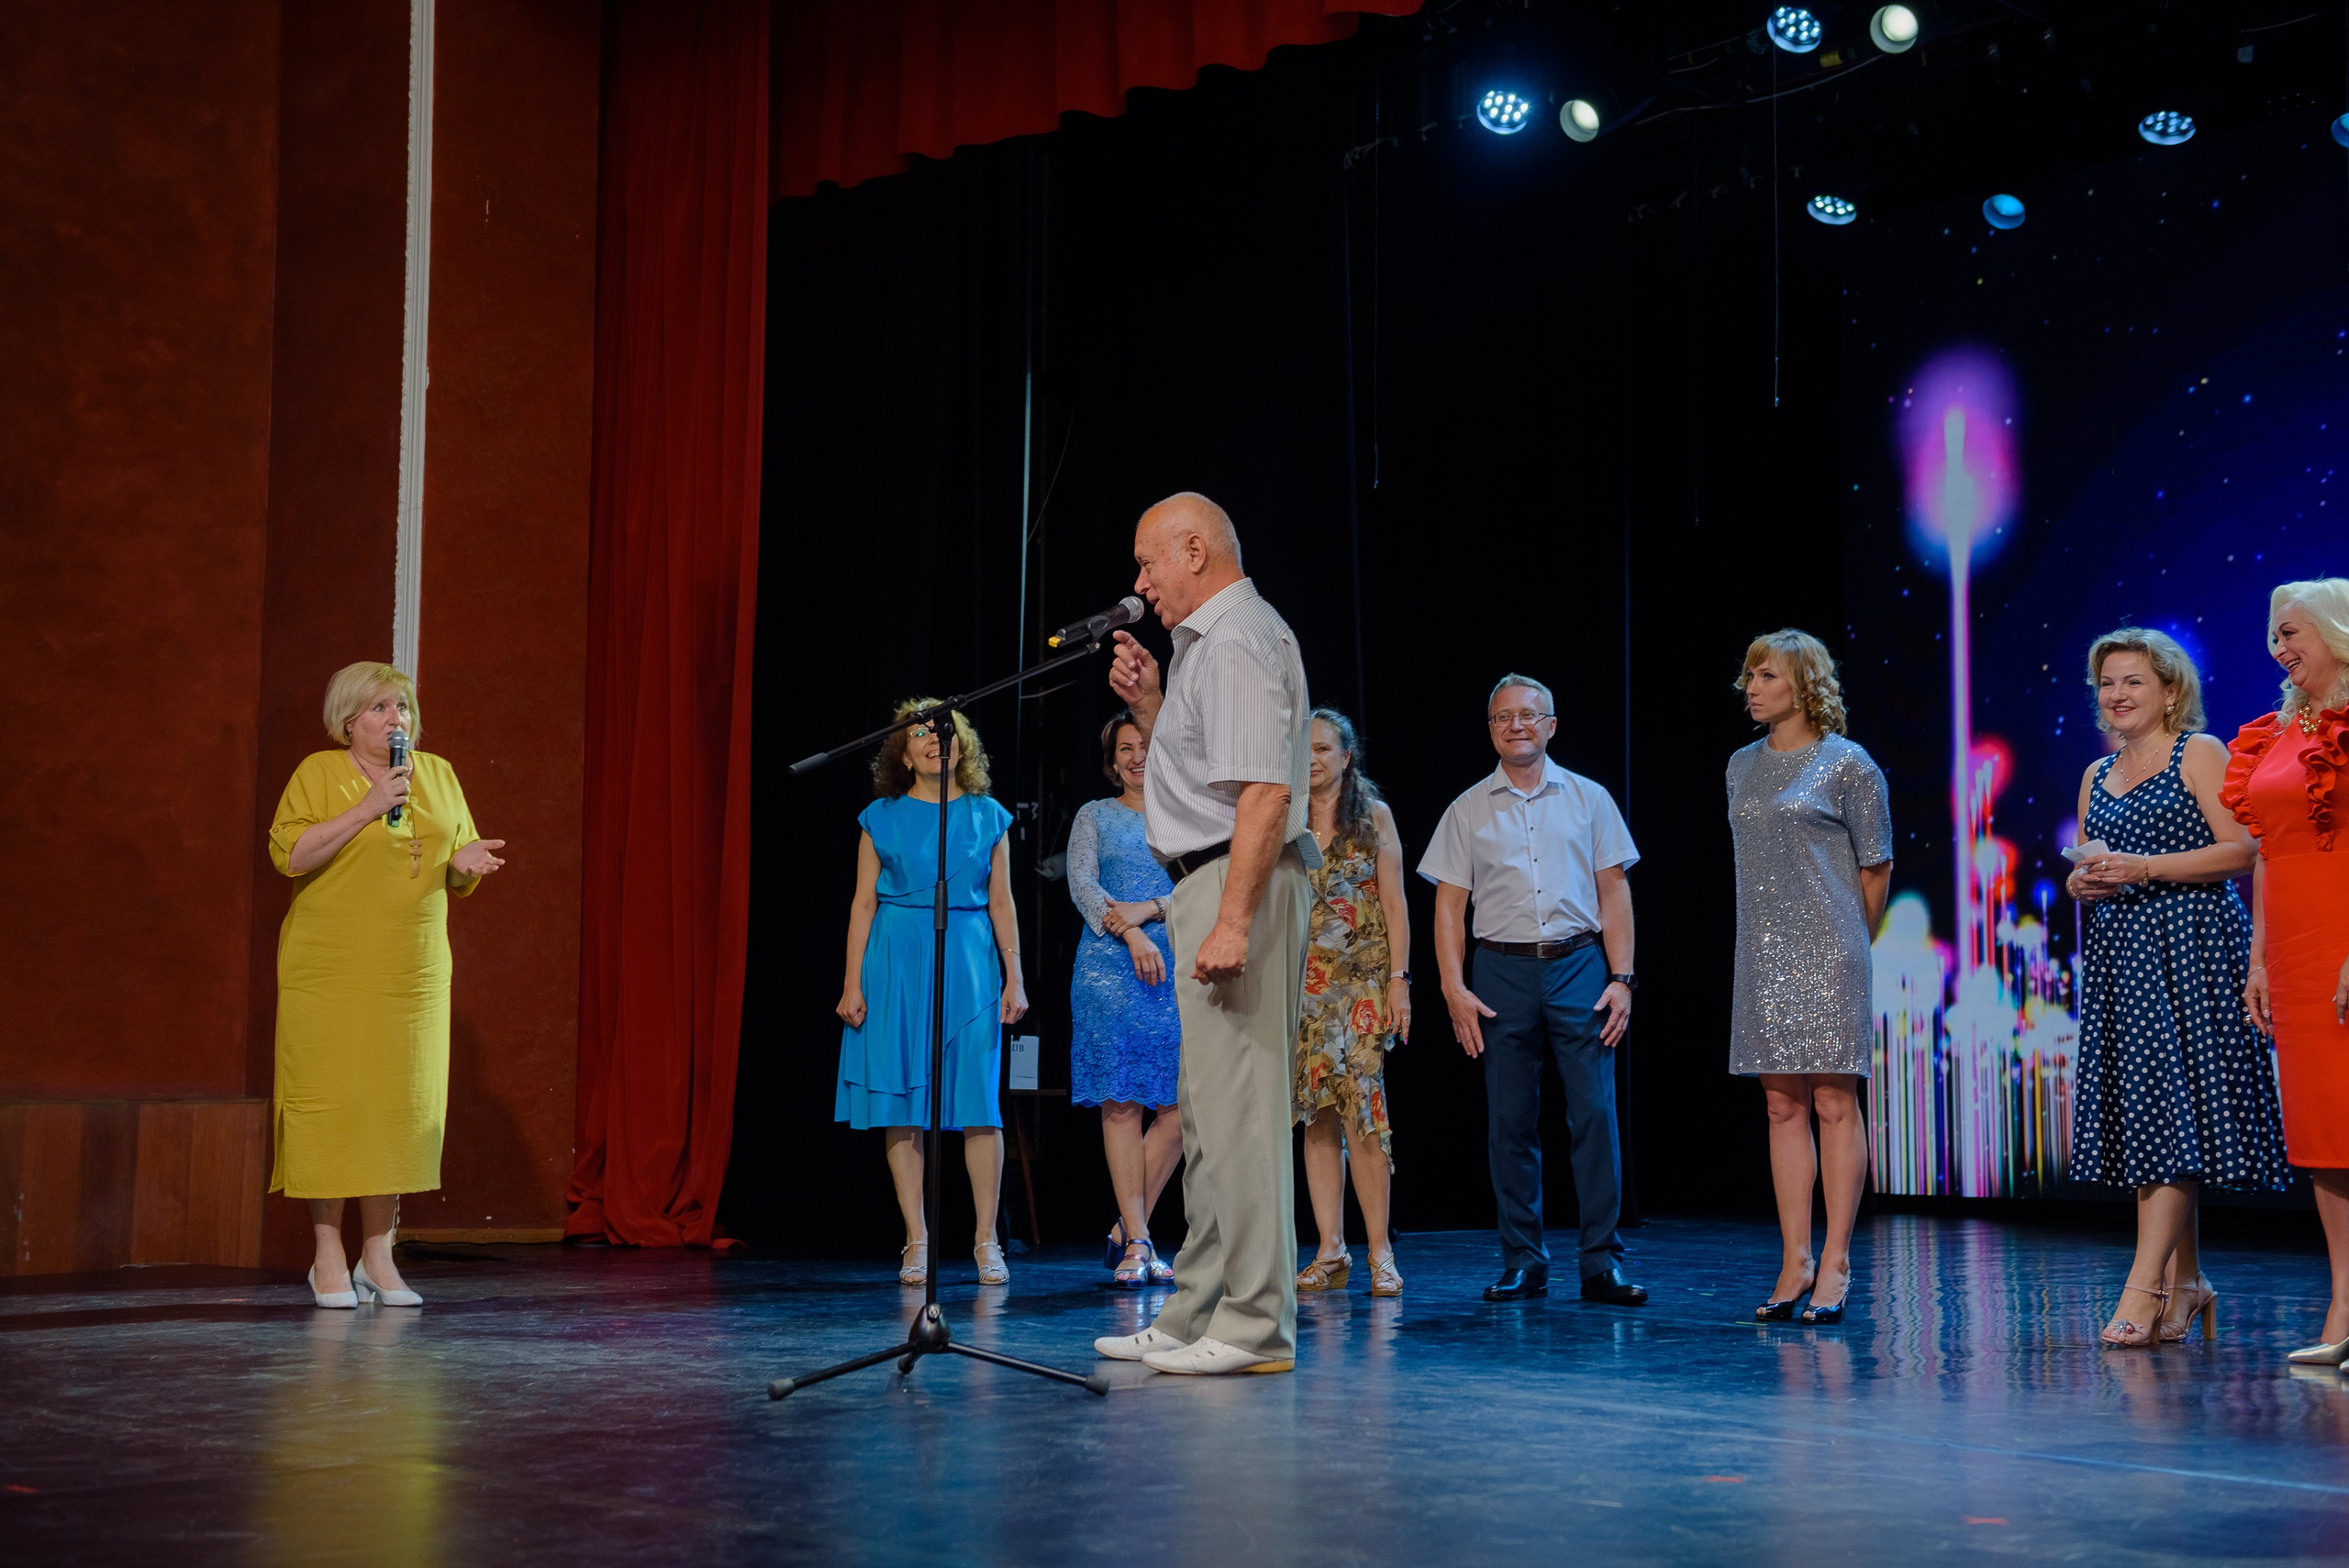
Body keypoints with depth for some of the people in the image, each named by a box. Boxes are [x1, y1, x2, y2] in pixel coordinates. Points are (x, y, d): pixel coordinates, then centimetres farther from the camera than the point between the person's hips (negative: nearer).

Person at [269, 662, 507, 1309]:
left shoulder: (438, 775, 13)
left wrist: (465, 861, -5)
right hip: (329, 971, -4)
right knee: (330, 1102, -4)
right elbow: (289, 853, -12)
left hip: (413, 976, 4)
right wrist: (368, 807, -17)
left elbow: (455, 874, 19)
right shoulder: (319, 772, 0)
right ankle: (329, 1258, 6)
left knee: (399, 1104, 3)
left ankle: (378, 1257, 11)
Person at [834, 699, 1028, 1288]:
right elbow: (864, 901, 5)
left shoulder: (988, 816, 10)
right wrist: (852, 983, -1)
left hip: (968, 959, 0)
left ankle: (986, 1241, 1)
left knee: (979, 1103, -5)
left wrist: (1014, 978, 3)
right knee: (902, 1105, -1)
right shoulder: (882, 818, 7)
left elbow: (1001, 902, 9)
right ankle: (917, 1241, 4)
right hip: (896, 961, 0)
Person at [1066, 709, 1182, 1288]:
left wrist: (1147, 909, -11)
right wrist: (1132, 937, -13)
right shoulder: (1094, 816, 13)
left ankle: (1128, 1227, 5)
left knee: (1182, 1104, -7)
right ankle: (1136, 1241, -6)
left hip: (1179, 966, 2)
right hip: (1110, 965, -2)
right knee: (1122, 1103, -8)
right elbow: (1082, 883, 0)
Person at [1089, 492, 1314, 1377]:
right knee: (1210, 1107, 13)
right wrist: (1148, 706, 13)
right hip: (1213, 888, 11)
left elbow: (1265, 791, -23)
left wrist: (1232, 921, -27)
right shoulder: (1209, 641, 21)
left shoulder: (1237, 640, -13)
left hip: (1236, 883, -11)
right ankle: (1198, 1317, 19)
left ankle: (1255, 1326, -7)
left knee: (1238, 1104, -10)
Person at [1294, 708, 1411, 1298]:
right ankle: (1330, 1251, 3)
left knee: (1360, 1100, -13)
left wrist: (1399, 979, -6)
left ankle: (1380, 1250, -8)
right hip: (1301, 979, 3)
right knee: (1318, 1113, 1)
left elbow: (1394, 903, 2)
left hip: (1362, 978, -3)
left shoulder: (1374, 816, 6)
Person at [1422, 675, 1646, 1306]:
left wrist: (1621, 978, -2)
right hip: (1502, 974, 1)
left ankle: (1602, 1261, -2)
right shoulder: (1468, 811, 9)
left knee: (1595, 1112, -7)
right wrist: (1455, 989, -3)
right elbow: (1449, 904, 7)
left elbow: (1614, 893, 7)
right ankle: (1521, 1262, 11)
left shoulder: (1589, 799, 9)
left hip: (1579, 967, -1)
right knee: (1510, 1122, 3)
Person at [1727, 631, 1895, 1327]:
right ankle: (1795, 1261, 9)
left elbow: (1876, 865, 4)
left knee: (1834, 1100, -5)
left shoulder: (1846, 763, -2)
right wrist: (1774, 929, 16)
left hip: (1826, 953, -5)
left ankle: (1836, 1262, -1)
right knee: (1782, 1105, 5)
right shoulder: (1743, 766, 14)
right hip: (1763, 953, 5)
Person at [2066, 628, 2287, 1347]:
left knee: (2167, 1106, -12)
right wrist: (2081, 884, 1)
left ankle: (2145, 1284, -15)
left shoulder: (2200, 754, -1)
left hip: (2188, 950, -7)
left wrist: (2145, 869, -17)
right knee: (2140, 1108, 5)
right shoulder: (2096, 775, 18)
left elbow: (2241, 849, -10)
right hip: (2118, 954, 7)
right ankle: (2186, 1283, 13)